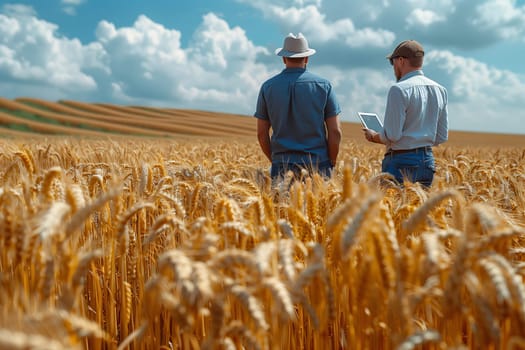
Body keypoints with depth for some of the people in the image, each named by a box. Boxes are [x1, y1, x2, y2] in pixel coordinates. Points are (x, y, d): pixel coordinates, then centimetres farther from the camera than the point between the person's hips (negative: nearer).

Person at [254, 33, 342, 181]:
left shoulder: (268, 87, 4)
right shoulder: (323, 85, 1)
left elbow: (262, 133, 6)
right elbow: (335, 131, -2)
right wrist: (331, 164, 9)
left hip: (282, 166, 1)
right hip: (317, 164, -1)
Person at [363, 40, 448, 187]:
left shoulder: (400, 89, -11)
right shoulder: (440, 90, 11)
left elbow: (391, 135, -15)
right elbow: (441, 137, 13)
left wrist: (374, 136, 3)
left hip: (401, 161, -7)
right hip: (428, 160, 7)